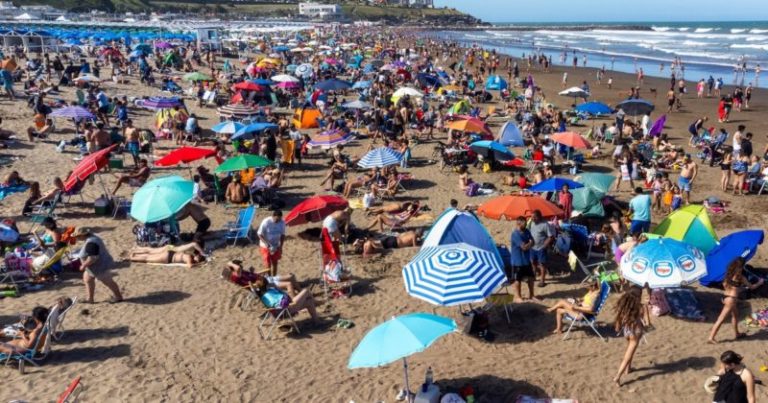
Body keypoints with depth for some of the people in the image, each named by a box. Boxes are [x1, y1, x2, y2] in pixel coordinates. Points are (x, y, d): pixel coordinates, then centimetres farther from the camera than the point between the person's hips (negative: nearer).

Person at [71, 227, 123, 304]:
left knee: (108, 282, 7)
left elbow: (93, 257, -36)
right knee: (87, 279, 18)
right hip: (95, 266, 11)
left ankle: (118, 296, 25)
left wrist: (84, 265, -24)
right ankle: (90, 299, 28)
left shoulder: (91, 243, -32)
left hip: (100, 266, -11)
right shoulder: (90, 239, 2)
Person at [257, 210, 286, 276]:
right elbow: (260, 234, -18)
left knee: (275, 263, 13)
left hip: (276, 246, 4)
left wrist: (281, 246, -9)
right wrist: (267, 244, -29)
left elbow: (282, 235, 0)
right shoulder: (266, 222, -24)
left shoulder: (282, 222, -12)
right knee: (268, 264, 0)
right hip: (266, 246, -4)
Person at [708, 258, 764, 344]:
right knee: (721, 320, -3)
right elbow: (751, 287, -3)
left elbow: (724, 284, 15)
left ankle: (737, 333, 43)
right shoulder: (740, 277, -15)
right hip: (731, 299, -8)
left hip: (725, 296, 8)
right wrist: (760, 282, 15)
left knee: (735, 315, 28)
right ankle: (711, 338, -1)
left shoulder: (729, 274, 4)